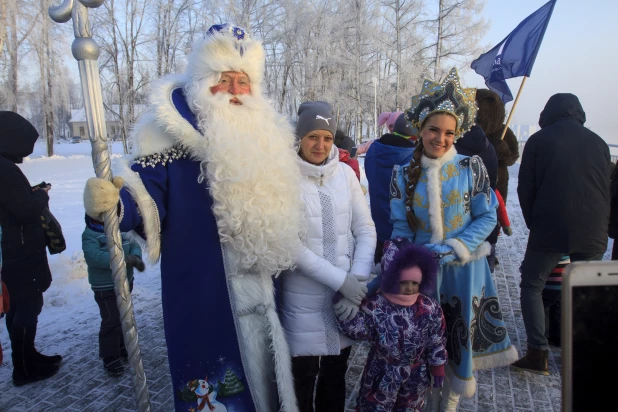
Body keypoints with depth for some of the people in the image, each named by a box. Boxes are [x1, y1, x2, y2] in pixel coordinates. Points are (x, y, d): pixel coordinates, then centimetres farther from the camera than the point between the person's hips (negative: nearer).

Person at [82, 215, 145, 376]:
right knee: (111, 321, -5)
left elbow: (134, 245, 6)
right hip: (106, 288, -8)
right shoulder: (90, 235, -18)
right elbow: (94, 257, -32)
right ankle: (110, 357, 8)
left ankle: (122, 345, 39)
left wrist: (136, 257, -18)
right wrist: (123, 259, -36)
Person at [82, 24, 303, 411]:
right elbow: (148, 197, -19)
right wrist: (114, 203, -38)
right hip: (204, 295, -5)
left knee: (262, 376, 22)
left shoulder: (266, 135, 9)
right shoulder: (176, 131, -9)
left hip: (261, 292, 6)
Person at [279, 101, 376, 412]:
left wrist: (358, 278, -11)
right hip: (304, 300, -4)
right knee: (302, 379, 10)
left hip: (347, 293, 4)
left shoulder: (346, 173, 2)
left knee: (336, 375, 21)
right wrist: (340, 280, -18)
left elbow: (366, 230, 3)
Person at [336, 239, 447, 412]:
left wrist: (438, 370, 2)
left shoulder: (430, 307, -15)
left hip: (416, 375, 1)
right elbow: (358, 331, -17)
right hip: (382, 373, -1)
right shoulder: (376, 306, -20)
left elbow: (437, 342, -5)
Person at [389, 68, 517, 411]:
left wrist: (455, 248, -19)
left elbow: (487, 217, -6)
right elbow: (400, 226, -1)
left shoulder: (471, 168, -7)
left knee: (459, 339, 12)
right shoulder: (403, 174, -2)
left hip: (464, 270, -1)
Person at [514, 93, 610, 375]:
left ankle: (538, 354, 3)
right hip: (593, 234, 4)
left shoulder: (539, 140, 0)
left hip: (549, 230, -3)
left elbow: (525, 188, 1)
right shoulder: (598, 143, 11)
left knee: (532, 286, 9)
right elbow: (606, 190, 14)